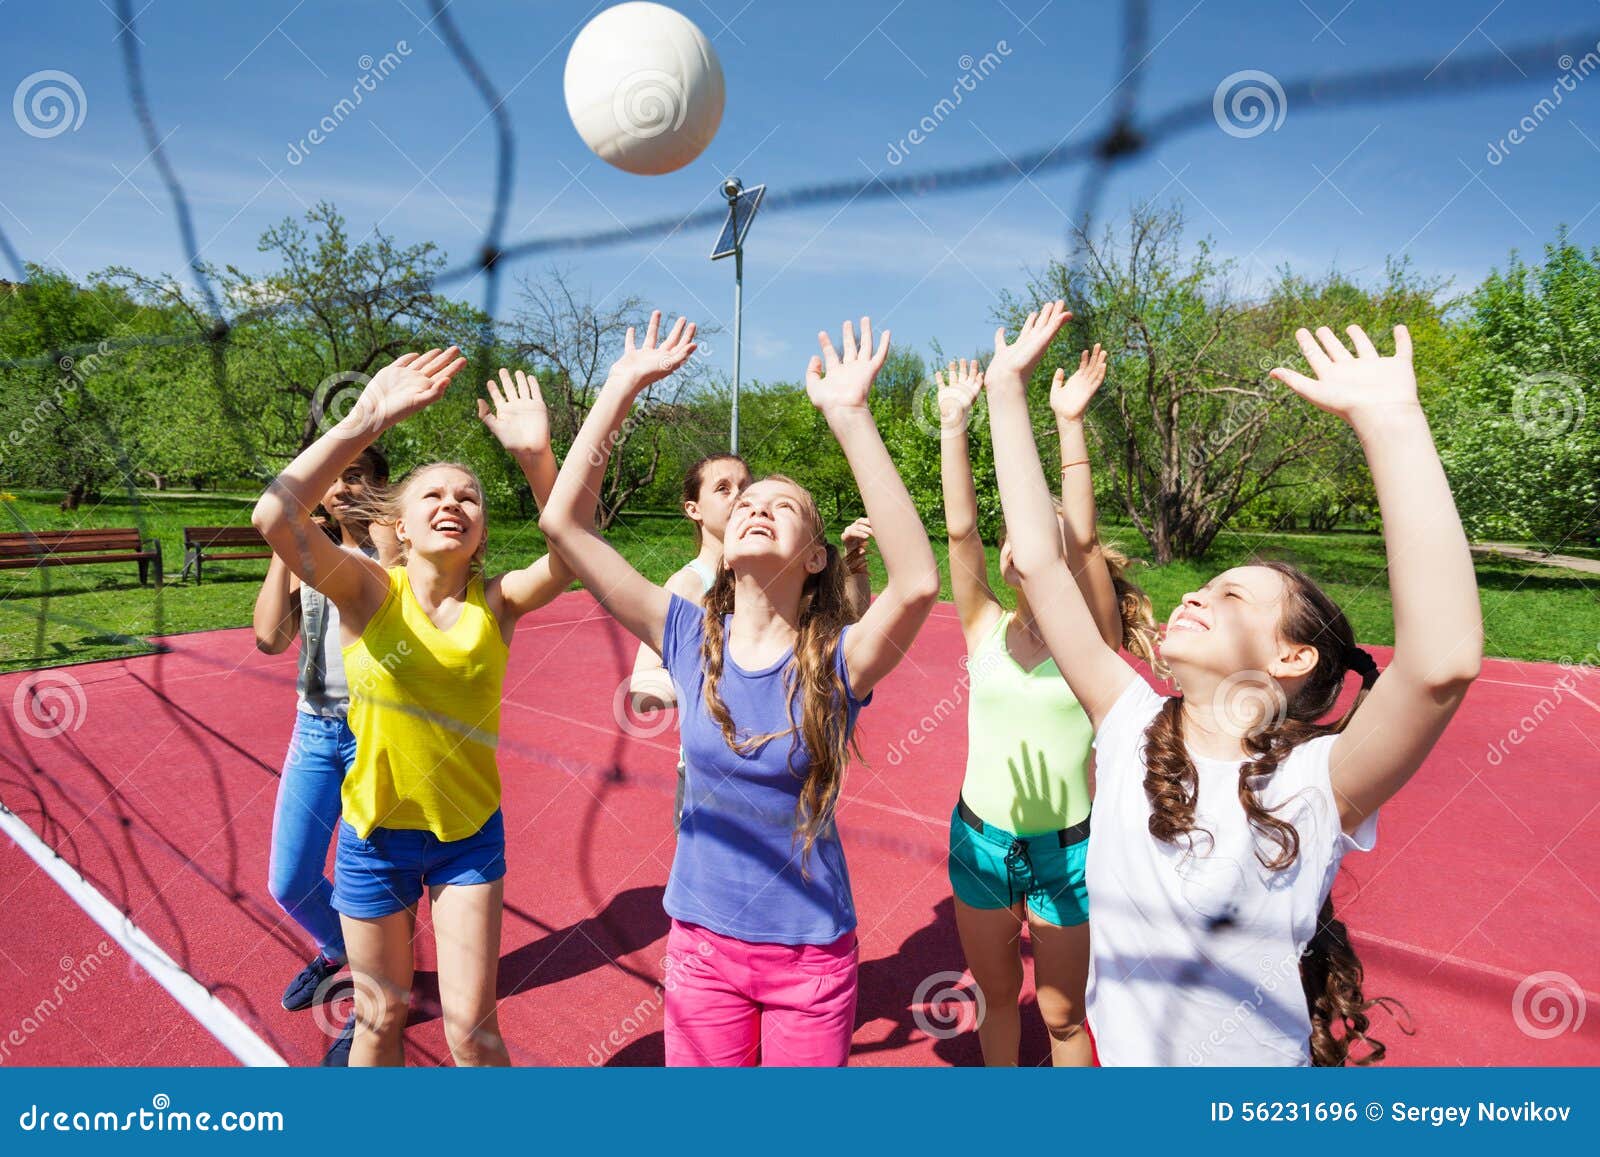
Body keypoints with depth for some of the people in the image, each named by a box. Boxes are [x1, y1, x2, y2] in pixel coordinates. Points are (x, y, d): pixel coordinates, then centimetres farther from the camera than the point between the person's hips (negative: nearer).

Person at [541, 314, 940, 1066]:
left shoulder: (838, 660, -16)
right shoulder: (690, 638, -9)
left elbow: (918, 583, -37)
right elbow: (564, 521, -13)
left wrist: (850, 418, -38)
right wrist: (622, 387, -19)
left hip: (812, 953, -2)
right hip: (702, 945, 2)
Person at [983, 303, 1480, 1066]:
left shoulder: (1312, 782, -22)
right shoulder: (1132, 728, -12)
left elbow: (1445, 660, -42)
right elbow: (1038, 559, -15)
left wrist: (1389, 422, -42)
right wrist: (1007, 387, -16)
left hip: (1259, 1054, -3)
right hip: (1118, 1049, 3)